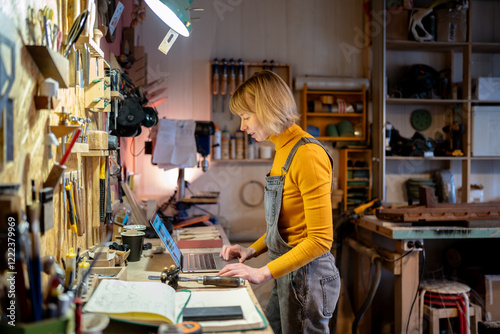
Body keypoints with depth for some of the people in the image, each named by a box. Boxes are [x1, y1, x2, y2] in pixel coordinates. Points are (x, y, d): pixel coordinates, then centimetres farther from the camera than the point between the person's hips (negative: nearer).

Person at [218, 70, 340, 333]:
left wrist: (263, 273, -22)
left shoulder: (308, 155, -21)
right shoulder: (283, 151, 8)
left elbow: (320, 239, -23)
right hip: (288, 276, 9)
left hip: (307, 276, -9)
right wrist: (253, 250, 6)